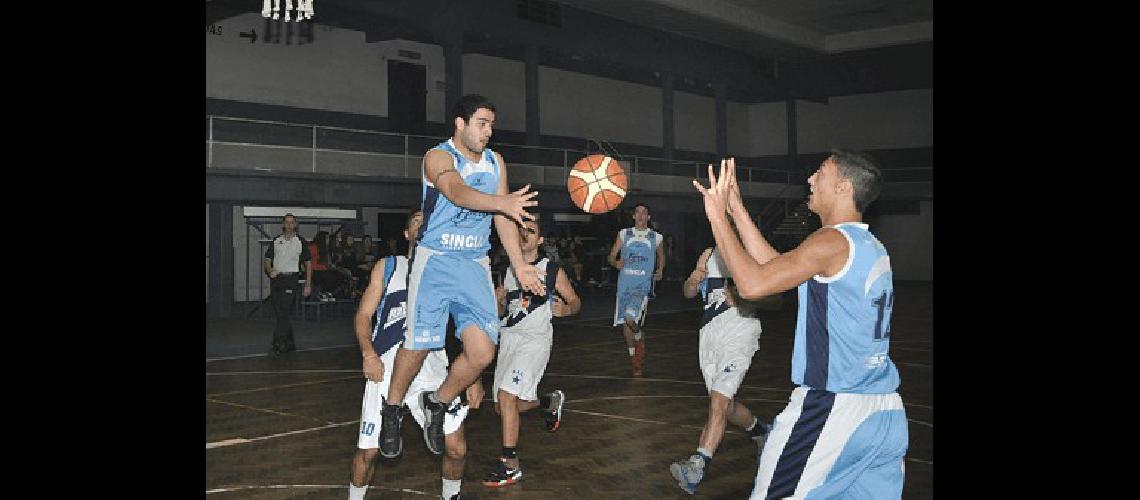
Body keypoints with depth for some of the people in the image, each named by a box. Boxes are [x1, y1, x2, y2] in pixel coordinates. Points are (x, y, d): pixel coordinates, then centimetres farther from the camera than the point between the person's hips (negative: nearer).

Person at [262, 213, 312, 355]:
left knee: (284, 312, -14)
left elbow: (307, 264, 7)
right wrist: (270, 270, -11)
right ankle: (289, 343, 17)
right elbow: (267, 260, 12)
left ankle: (278, 345, -13)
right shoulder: (276, 241, 13)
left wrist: (308, 284, 1)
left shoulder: (300, 241, 6)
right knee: (280, 313, 7)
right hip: (276, 278, 4)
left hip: (291, 279, -4)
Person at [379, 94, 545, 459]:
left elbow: (503, 218, 11)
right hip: (436, 261, -4)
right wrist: (501, 202, -48)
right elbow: (457, 192, -30)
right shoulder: (438, 157, -9)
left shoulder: (495, 162, 11)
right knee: (419, 345, -1)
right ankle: (392, 410, 27)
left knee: (482, 353, -7)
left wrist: (519, 266, 2)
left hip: (476, 265, 5)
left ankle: (437, 403, 20)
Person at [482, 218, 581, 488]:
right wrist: (498, 301, -1)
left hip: (535, 340, -7)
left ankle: (510, 465, -9)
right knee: (503, 407, 10)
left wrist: (565, 309, -20)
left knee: (506, 395, -20)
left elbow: (575, 301, 2)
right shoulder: (509, 270, 12)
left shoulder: (552, 270, -3)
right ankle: (551, 400, 38)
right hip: (509, 338, 7)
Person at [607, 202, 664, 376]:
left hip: (643, 283, -3)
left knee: (630, 319, -22)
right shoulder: (624, 234, 7)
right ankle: (634, 358, 23)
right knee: (625, 323, 5)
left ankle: (639, 338, 12)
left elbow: (661, 256, 23)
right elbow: (611, 256, 8)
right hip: (625, 283, 3)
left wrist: (660, 270, 5)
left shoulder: (656, 237, 5)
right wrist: (616, 263, -14)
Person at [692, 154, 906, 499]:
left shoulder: (834, 240, -13)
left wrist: (718, 217, -10)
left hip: (833, 407, -8)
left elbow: (752, 284, -20)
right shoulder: (873, 248, 14)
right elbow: (775, 266, 15)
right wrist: (736, 209, 16)